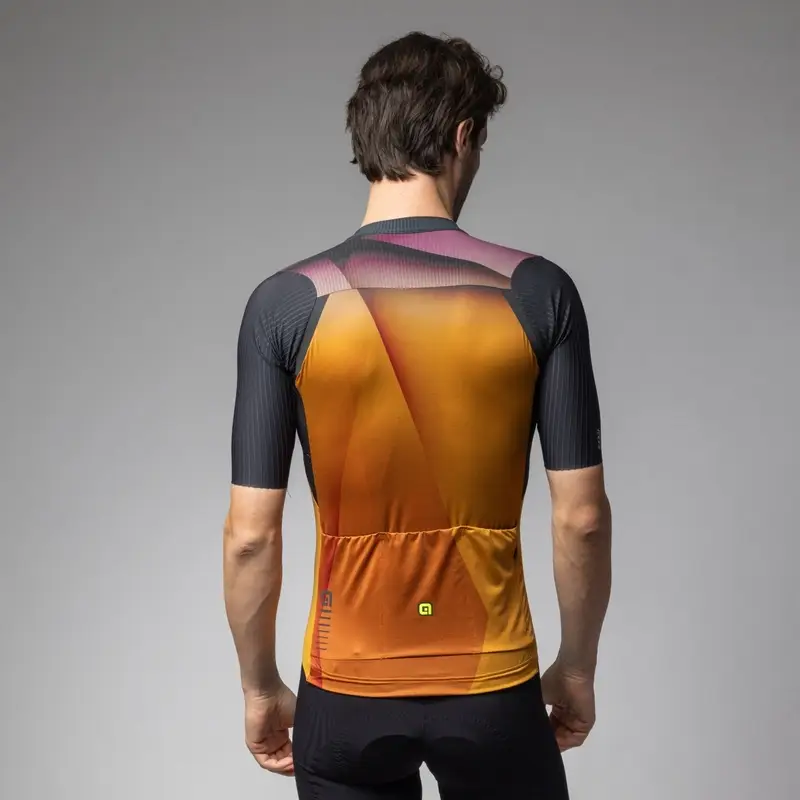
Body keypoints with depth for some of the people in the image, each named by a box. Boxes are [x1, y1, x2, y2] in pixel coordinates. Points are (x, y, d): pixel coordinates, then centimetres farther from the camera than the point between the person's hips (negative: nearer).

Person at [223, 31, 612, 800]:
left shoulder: (285, 303, -10)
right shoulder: (538, 292, -10)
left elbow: (250, 535, -9)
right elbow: (581, 517, -8)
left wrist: (260, 688, 6)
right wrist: (577, 668, 7)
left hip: (346, 693, 0)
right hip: (494, 687, 0)